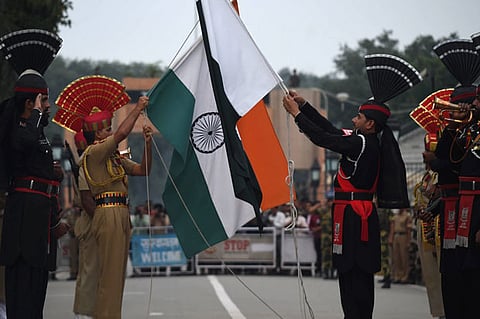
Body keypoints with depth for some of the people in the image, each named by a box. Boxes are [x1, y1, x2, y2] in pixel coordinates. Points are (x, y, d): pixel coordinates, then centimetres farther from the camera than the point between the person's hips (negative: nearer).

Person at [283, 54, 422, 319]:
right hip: (362, 214, 10)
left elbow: (322, 138, -17)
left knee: (351, 271, -9)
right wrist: (303, 105, 17)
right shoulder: (370, 143, 13)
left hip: (352, 215, -10)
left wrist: (296, 113, -8)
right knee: (359, 271, 13)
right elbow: (330, 131, 18)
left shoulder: (361, 144, -15)